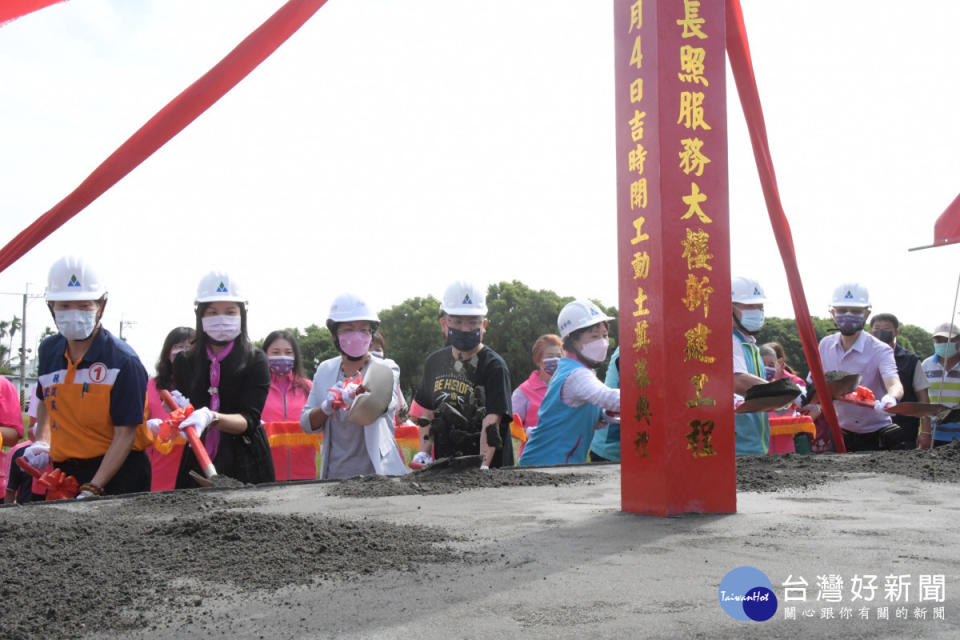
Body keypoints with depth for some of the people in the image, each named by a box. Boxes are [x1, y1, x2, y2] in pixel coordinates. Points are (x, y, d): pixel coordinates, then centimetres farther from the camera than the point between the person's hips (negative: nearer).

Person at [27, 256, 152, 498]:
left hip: (116, 472, -5)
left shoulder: (123, 361, -13)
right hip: (63, 471, 5)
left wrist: (92, 489, -23)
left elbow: (125, 433, -16)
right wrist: (42, 441, 9)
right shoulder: (48, 351, 5)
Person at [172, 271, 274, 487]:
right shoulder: (184, 362, 3)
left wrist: (211, 418, -33)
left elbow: (248, 420, -16)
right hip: (196, 467, 2)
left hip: (245, 470, -2)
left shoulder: (255, 361, -6)